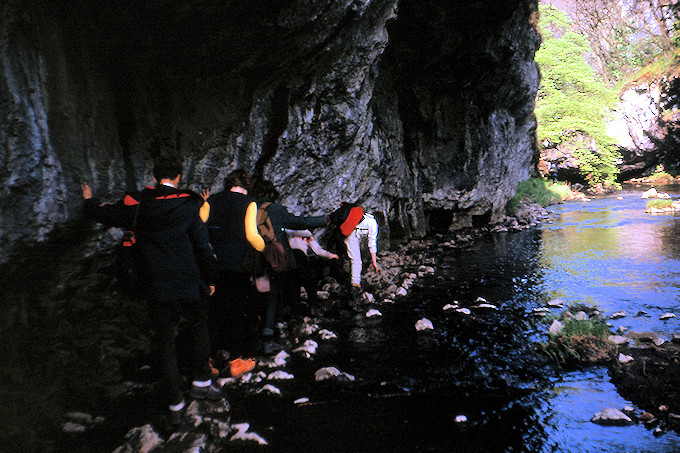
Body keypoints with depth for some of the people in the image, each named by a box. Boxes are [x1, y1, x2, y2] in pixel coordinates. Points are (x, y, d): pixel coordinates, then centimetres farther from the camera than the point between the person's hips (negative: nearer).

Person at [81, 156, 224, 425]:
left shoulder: (136, 204, 0)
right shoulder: (187, 204, -7)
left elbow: (104, 214, 17)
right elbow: (202, 245, -6)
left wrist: (89, 200, 39)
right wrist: (209, 280, 5)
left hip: (156, 289, 2)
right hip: (187, 284, -2)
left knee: (165, 341, 11)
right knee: (197, 327, 22)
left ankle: (175, 404, 18)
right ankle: (201, 383, 25)